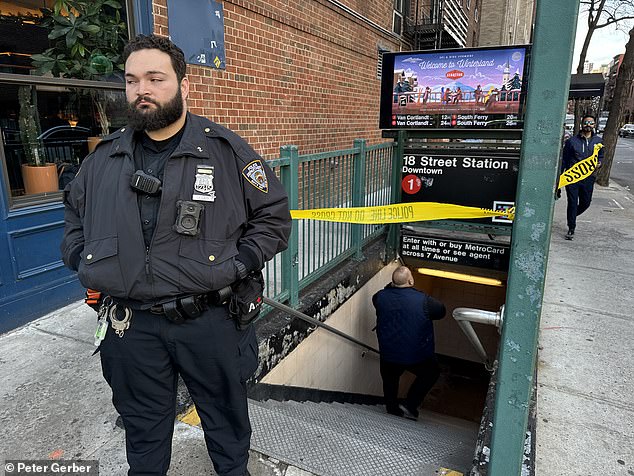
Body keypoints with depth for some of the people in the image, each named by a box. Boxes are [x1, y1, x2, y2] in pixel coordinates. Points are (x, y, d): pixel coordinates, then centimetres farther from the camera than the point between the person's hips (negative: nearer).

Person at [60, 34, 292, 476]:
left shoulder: (226, 150, -5)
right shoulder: (104, 157, 6)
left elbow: (274, 214, -1)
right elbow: (74, 212, 22)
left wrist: (239, 266, -10)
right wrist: (83, 260, 7)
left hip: (209, 319, -2)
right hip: (129, 324, 3)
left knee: (226, 417, 19)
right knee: (143, 429, 23)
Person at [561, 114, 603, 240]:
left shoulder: (598, 141, 9)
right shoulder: (572, 140, 0)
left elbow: (601, 156, 21)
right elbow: (564, 159, 4)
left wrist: (599, 164, -3)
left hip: (588, 177, 3)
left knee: (585, 203, 11)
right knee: (572, 203, -3)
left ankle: (572, 216, 40)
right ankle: (571, 229, 5)